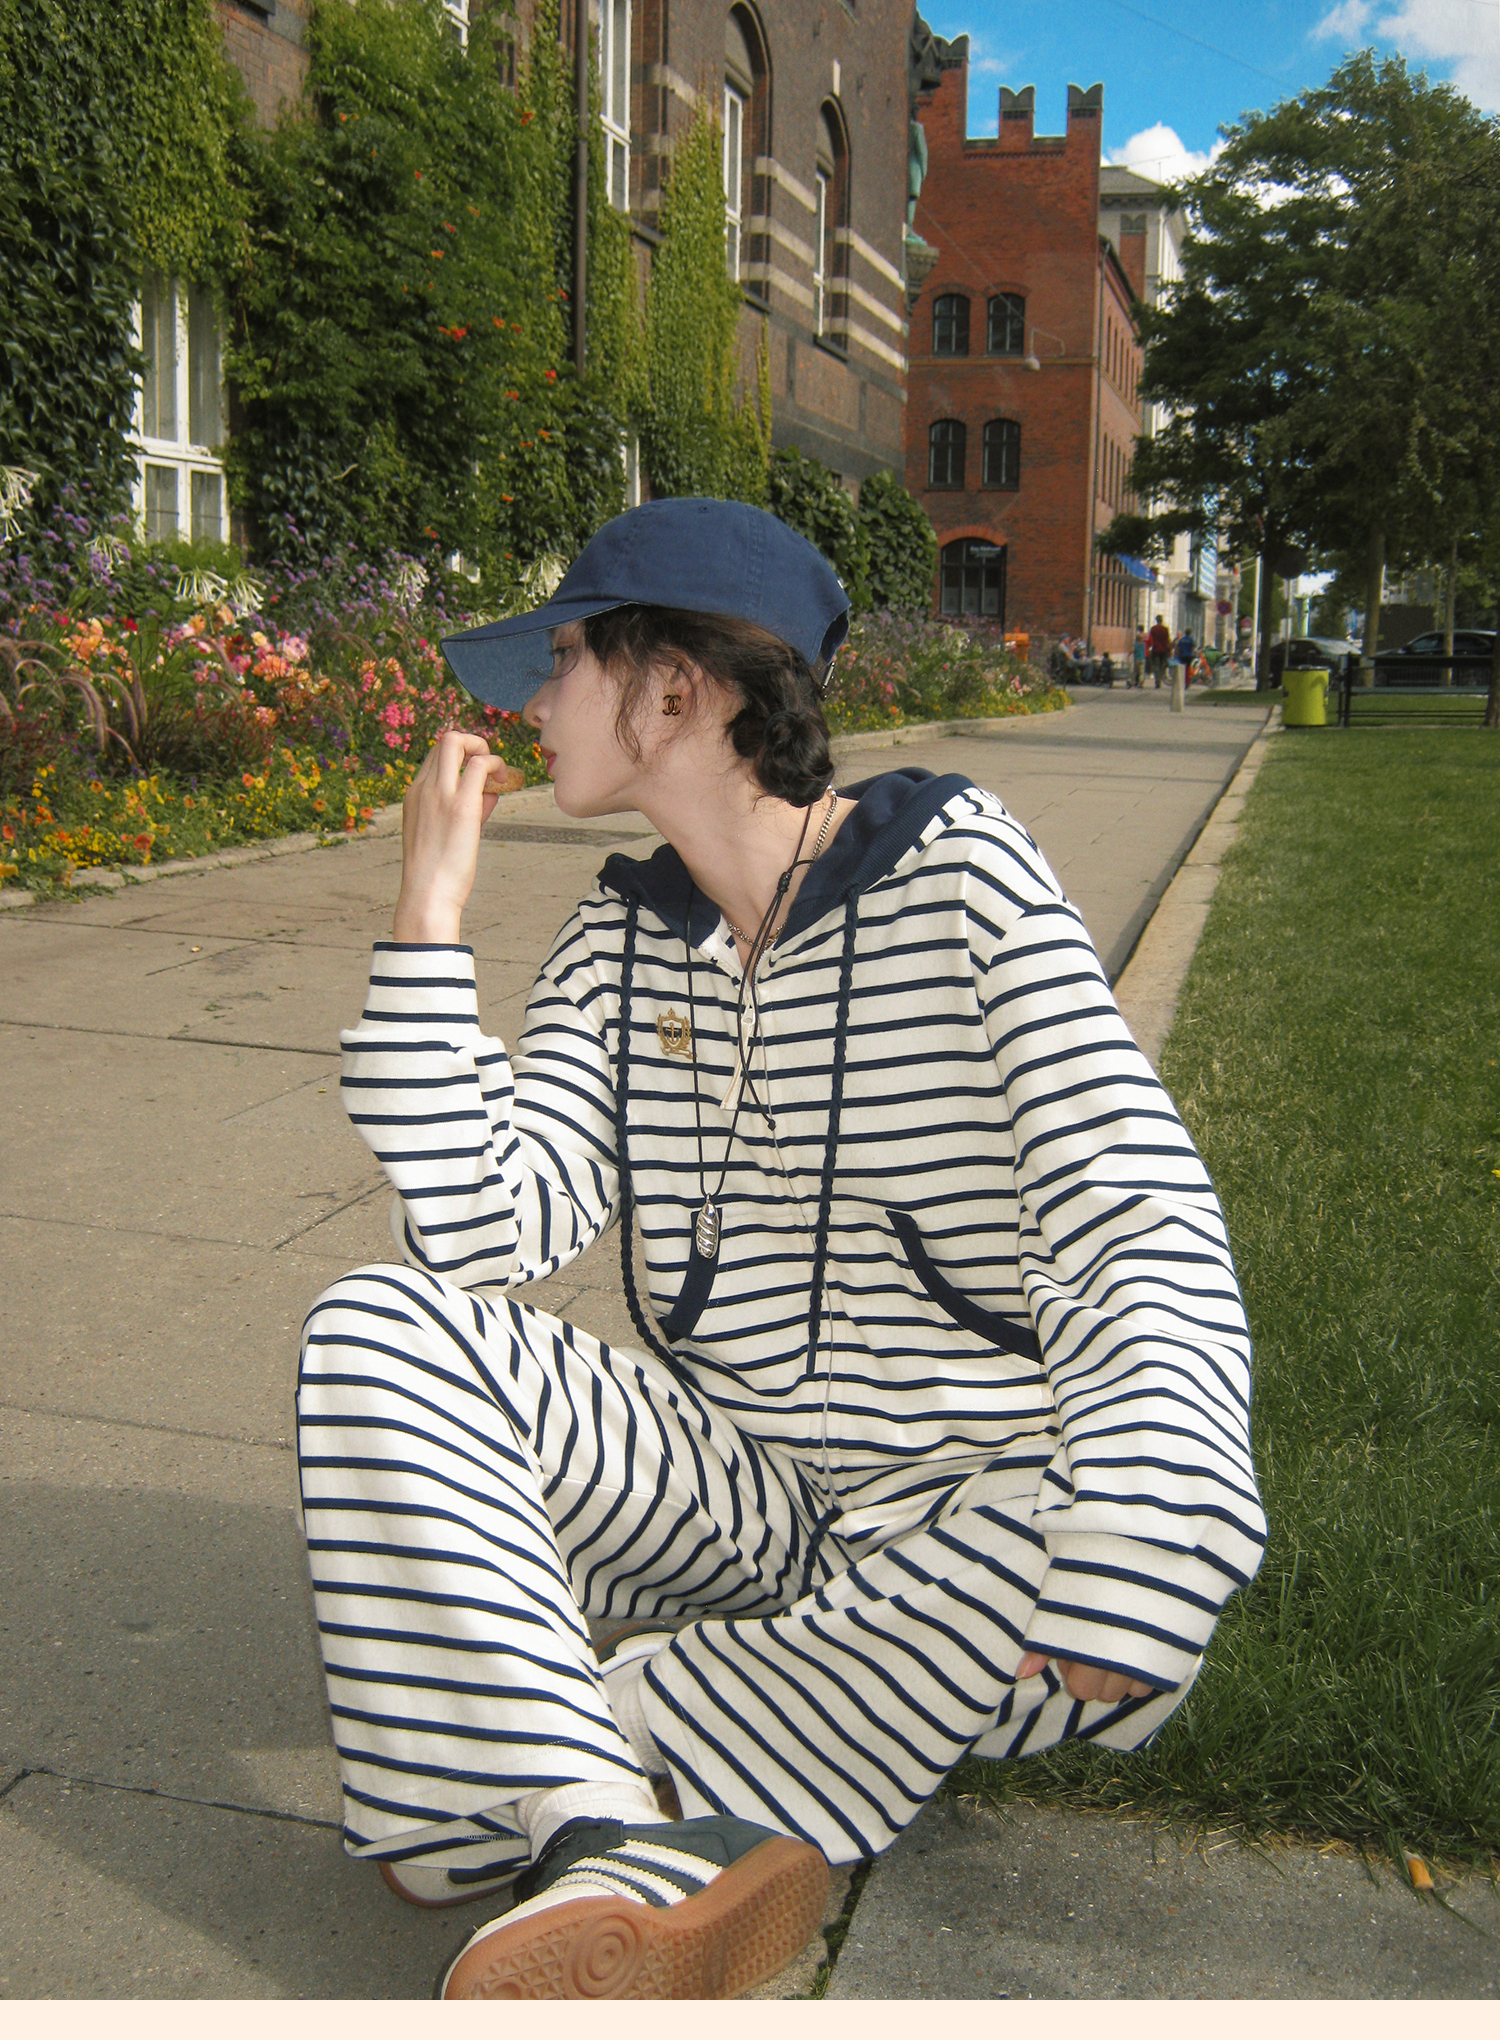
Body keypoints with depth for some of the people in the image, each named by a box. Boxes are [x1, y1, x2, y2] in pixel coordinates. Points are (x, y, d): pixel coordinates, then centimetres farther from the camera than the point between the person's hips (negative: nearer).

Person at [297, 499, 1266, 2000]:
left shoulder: (949, 865, -11)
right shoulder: (621, 933, 4)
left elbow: (1138, 1216, -22)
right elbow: (490, 1240, -10)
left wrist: (1133, 1563, -36)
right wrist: (430, 907, -11)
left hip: (965, 1511, -3)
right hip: (724, 1485, 4)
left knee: (1126, 1624, -36)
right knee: (375, 1325, -17)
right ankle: (629, 1852, -32)